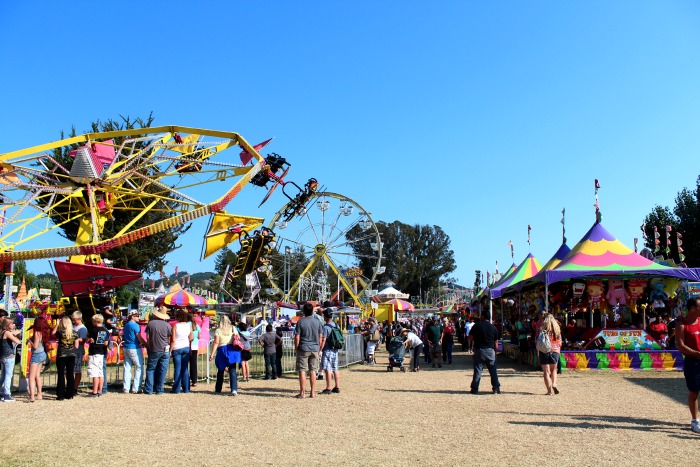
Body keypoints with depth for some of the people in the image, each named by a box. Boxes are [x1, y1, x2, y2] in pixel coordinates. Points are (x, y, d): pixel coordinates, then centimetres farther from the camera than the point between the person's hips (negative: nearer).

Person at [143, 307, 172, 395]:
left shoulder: (150, 323, -2)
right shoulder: (167, 325, -3)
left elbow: (148, 338, 1)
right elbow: (169, 339, 2)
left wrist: (148, 348, 13)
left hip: (153, 350, 0)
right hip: (165, 350, 0)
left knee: (150, 369, 9)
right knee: (162, 370, 6)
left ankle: (148, 389, 6)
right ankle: (159, 389, 9)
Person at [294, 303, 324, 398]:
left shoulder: (300, 322, -7)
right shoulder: (317, 322, 3)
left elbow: (297, 337, -8)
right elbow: (320, 337, 7)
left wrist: (296, 348, 3)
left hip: (303, 349, -3)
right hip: (314, 349, 3)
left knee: (302, 371, 2)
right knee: (313, 371, 8)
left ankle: (302, 393, 3)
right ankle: (313, 392, 10)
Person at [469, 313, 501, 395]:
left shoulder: (476, 325, -3)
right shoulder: (493, 327, 4)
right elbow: (496, 342, 5)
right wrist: (495, 350, 17)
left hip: (479, 349, -1)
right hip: (490, 350, 1)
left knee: (477, 370, 3)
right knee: (493, 370, 9)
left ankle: (474, 389, 4)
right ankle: (496, 388, 9)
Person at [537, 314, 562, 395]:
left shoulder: (541, 328, -3)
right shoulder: (557, 329, 4)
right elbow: (559, 342, 7)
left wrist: (538, 353, 2)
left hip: (544, 351, -2)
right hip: (555, 351, 2)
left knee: (546, 371, 3)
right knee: (553, 369, 21)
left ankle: (549, 390, -1)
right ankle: (554, 384, -1)